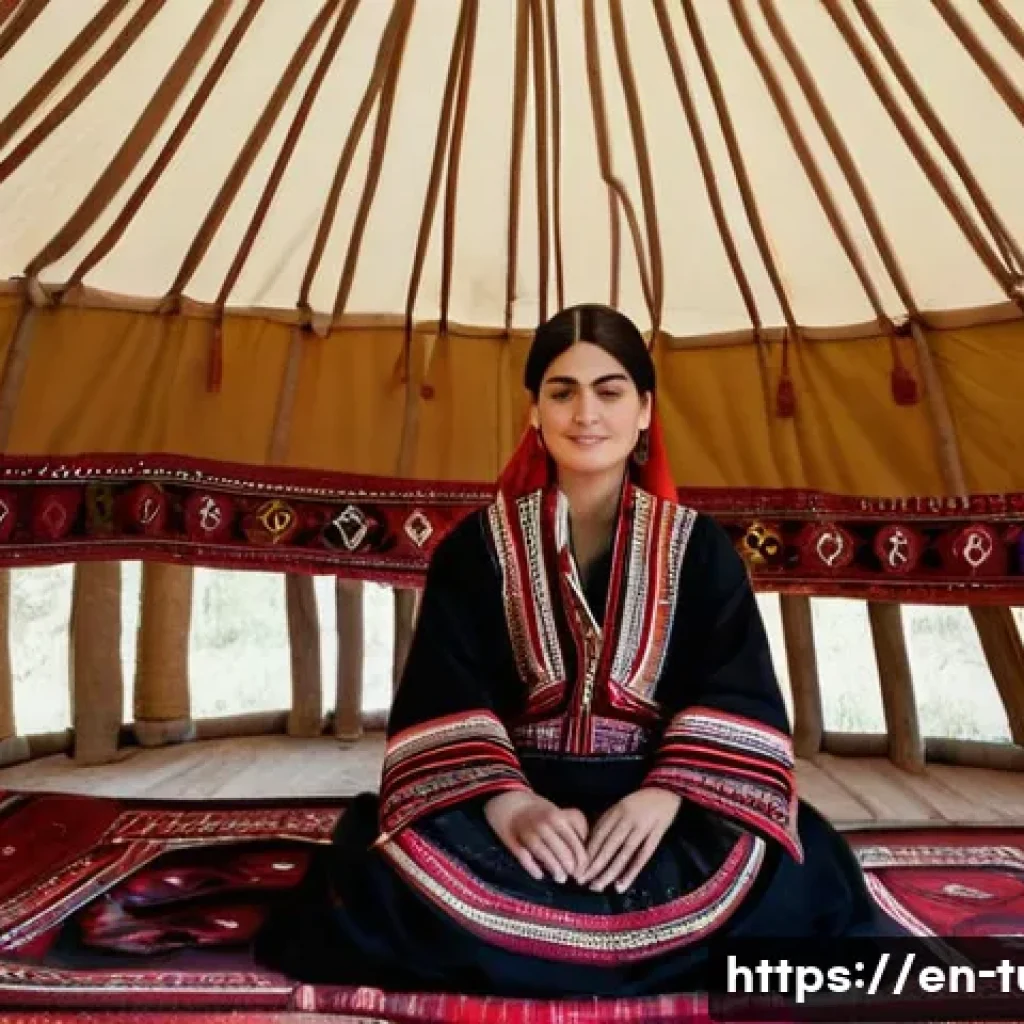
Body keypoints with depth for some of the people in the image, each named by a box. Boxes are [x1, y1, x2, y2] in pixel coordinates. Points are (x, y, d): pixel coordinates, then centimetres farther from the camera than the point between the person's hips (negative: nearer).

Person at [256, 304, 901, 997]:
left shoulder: (699, 546, 6)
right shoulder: (479, 544, 4)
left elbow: (739, 693, -4)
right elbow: (443, 696, -6)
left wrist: (666, 794, -23)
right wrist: (505, 801, -25)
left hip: (652, 798, 2)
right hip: (517, 796, 0)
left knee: (798, 868, -30)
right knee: (392, 863, -31)